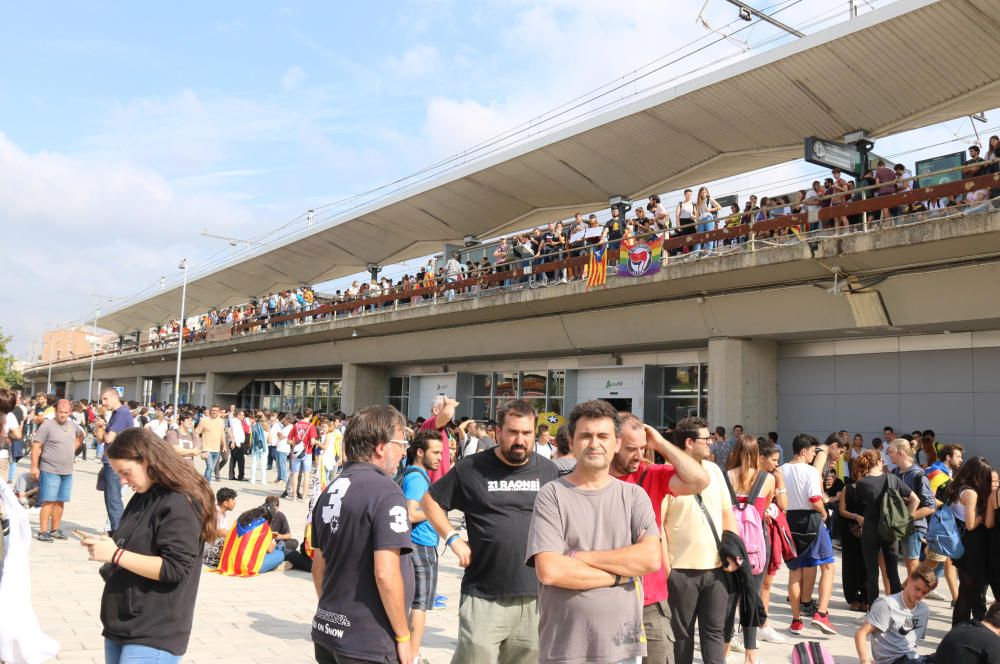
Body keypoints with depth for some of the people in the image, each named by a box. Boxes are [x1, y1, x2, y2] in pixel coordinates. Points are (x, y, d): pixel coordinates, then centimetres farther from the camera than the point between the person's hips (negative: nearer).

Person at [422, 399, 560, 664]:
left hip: (537, 595, 3)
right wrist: (453, 538, -6)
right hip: (484, 597, -3)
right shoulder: (471, 468, -4)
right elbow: (430, 501, 5)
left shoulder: (549, 470, 4)